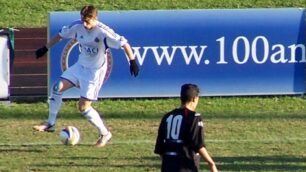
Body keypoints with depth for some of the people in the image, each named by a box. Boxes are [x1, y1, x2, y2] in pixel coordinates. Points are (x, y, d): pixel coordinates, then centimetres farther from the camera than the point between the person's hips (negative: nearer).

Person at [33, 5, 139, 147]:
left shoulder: (103, 32, -26)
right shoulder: (77, 26, -9)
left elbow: (123, 43, -24)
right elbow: (61, 35, 9)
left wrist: (132, 61, -32)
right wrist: (45, 48, 13)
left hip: (95, 72, -6)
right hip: (80, 66, 6)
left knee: (83, 107, -8)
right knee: (57, 88, -6)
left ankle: (105, 134, 9)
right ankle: (50, 124, 8)